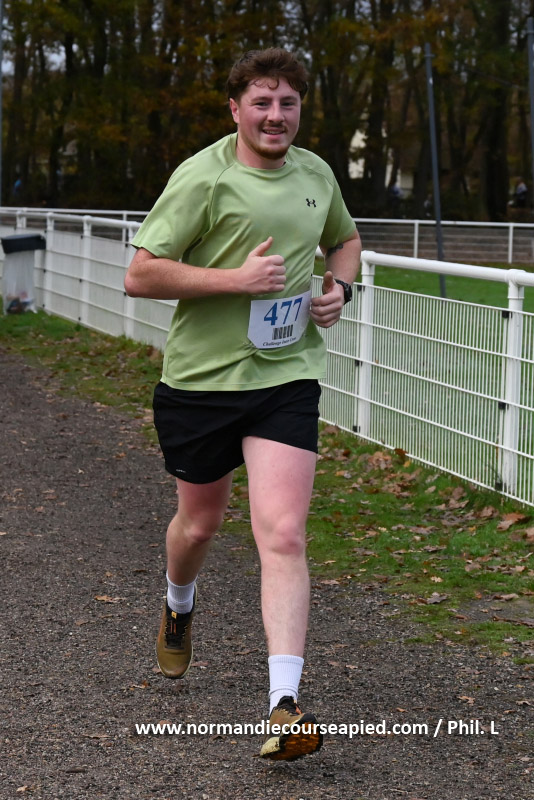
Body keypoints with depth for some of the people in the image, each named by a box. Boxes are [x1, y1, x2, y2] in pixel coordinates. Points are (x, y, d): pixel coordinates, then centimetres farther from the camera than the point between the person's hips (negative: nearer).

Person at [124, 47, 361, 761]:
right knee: (200, 521, 17)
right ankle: (179, 606, 53)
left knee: (283, 534, -13)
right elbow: (140, 275, -14)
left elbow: (344, 239, 28)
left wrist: (339, 288, 6)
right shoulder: (202, 178, -11)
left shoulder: (316, 174, 7)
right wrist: (236, 278, -22)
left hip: (287, 377, 2)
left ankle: (285, 707, -16)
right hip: (202, 376, -2)